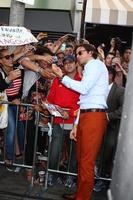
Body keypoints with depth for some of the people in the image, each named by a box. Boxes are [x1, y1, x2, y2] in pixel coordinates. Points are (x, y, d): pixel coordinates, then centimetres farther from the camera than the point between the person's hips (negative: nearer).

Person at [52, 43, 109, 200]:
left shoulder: (96, 64, -1)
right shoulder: (88, 70, 26)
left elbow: (83, 88, -15)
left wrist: (62, 76, -4)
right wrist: (76, 125, 18)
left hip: (94, 116, -9)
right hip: (84, 116, 9)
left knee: (87, 162, -5)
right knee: (81, 159, 14)